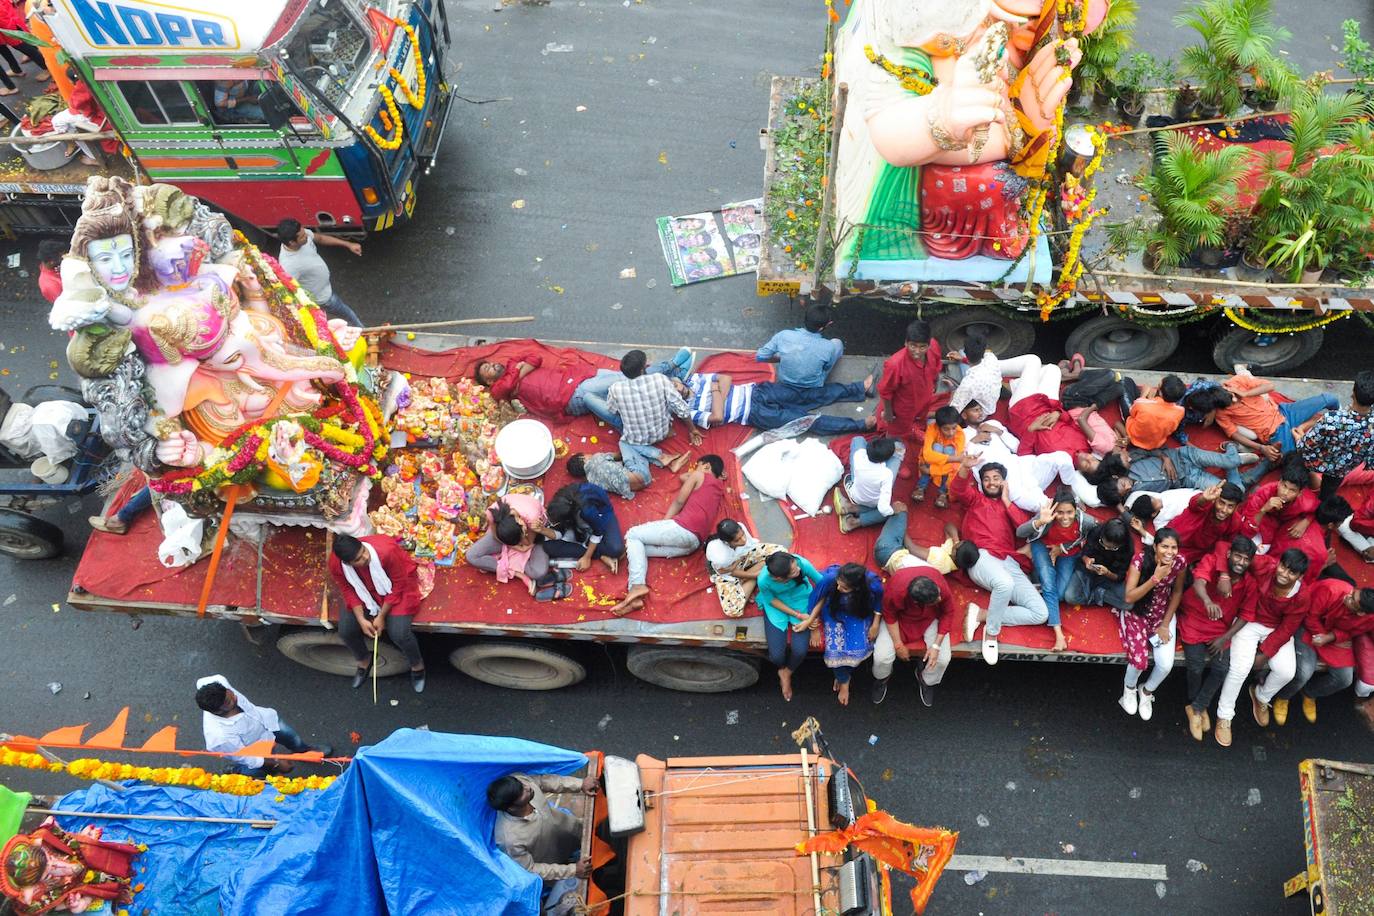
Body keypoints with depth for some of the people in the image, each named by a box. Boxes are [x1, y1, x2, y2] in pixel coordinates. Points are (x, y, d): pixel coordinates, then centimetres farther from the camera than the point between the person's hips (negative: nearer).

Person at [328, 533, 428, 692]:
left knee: (398, 633, -20)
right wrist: (361, 620, -16)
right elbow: (348, 591, -8)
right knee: (345, 630, -9)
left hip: (397, 588, -4)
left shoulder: (386, 550, -39)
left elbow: (398, 586, -23)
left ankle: (417, 665, 12)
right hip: (365, 591, 4)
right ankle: (364, 659, 24)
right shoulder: (335, 564, -27)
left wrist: (381, 616, -19)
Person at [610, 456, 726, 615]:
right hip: (694, 542, 8)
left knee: (633, 535, 5)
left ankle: (637, 585, -16)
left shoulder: (699, 475, 8)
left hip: (683, 529, -8)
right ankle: (635, 598, -9)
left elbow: (679, 501, 5)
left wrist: (664, 523, 10)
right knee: (640, 547, 13)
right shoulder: (719, 486, 28)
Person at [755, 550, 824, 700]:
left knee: (800, 651, -16)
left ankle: (787, 673, 21)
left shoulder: (802, 563, -35)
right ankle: (783, 670, 28)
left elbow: (822, 584, -17)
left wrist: (811, 618, -17)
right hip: (777, 606, -1)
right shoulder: (764, 580, -35)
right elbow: (772, 600, -12)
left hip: (801, 601, 1)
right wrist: (799, 616, -15)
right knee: (776, 656, -13)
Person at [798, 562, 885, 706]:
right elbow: (821, 599, -15)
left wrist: (875, 625, -8)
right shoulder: (829, 578, -35)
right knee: (835, 647, -19)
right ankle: (844, 680, 11)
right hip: (835, 613, 0)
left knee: (858, 647, -19)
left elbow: (879, 603, -10)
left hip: (859, 615, 0)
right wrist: (810, 620, -16)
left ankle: (842, 675, 14)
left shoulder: (873, 585, -34)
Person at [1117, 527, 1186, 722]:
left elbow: (1177, 592, 1)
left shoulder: (1180, 562, -16)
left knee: (1166, 664, -13)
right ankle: (1129, 688, 17)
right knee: (1140, 659, -20)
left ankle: (1147, 691, 21)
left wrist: (1165, 624, -3)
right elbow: (1129, 597, -25)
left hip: (1163, 613, 3)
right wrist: (1155, 578, -34)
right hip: (1137, 613, -3)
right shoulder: (1141, 559, -25)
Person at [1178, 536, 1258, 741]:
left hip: (1221, 628, 3)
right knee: (1196, 666, -17)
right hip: (1194, 620, -3)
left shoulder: (1250, 583, -7)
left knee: (1221, 668, -14)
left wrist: (1225, 638, -11)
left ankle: (1197, 707, 9)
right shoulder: (1211, 560, -17)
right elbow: (1198, 583, -35)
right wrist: (1208, 602, -57)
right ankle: (1198, 705, 13)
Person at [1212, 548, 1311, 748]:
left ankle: (1261, 696, 20)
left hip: (1277, 630, 2)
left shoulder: (1300, 598, -20)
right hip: (1250, 623, -2)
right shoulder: (1263, 567, -26)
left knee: (1287, 671, -17)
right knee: (1240, 667, -21)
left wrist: (1263, 655, -13)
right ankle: (1224, 716, -1)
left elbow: (1285, 632, -12)